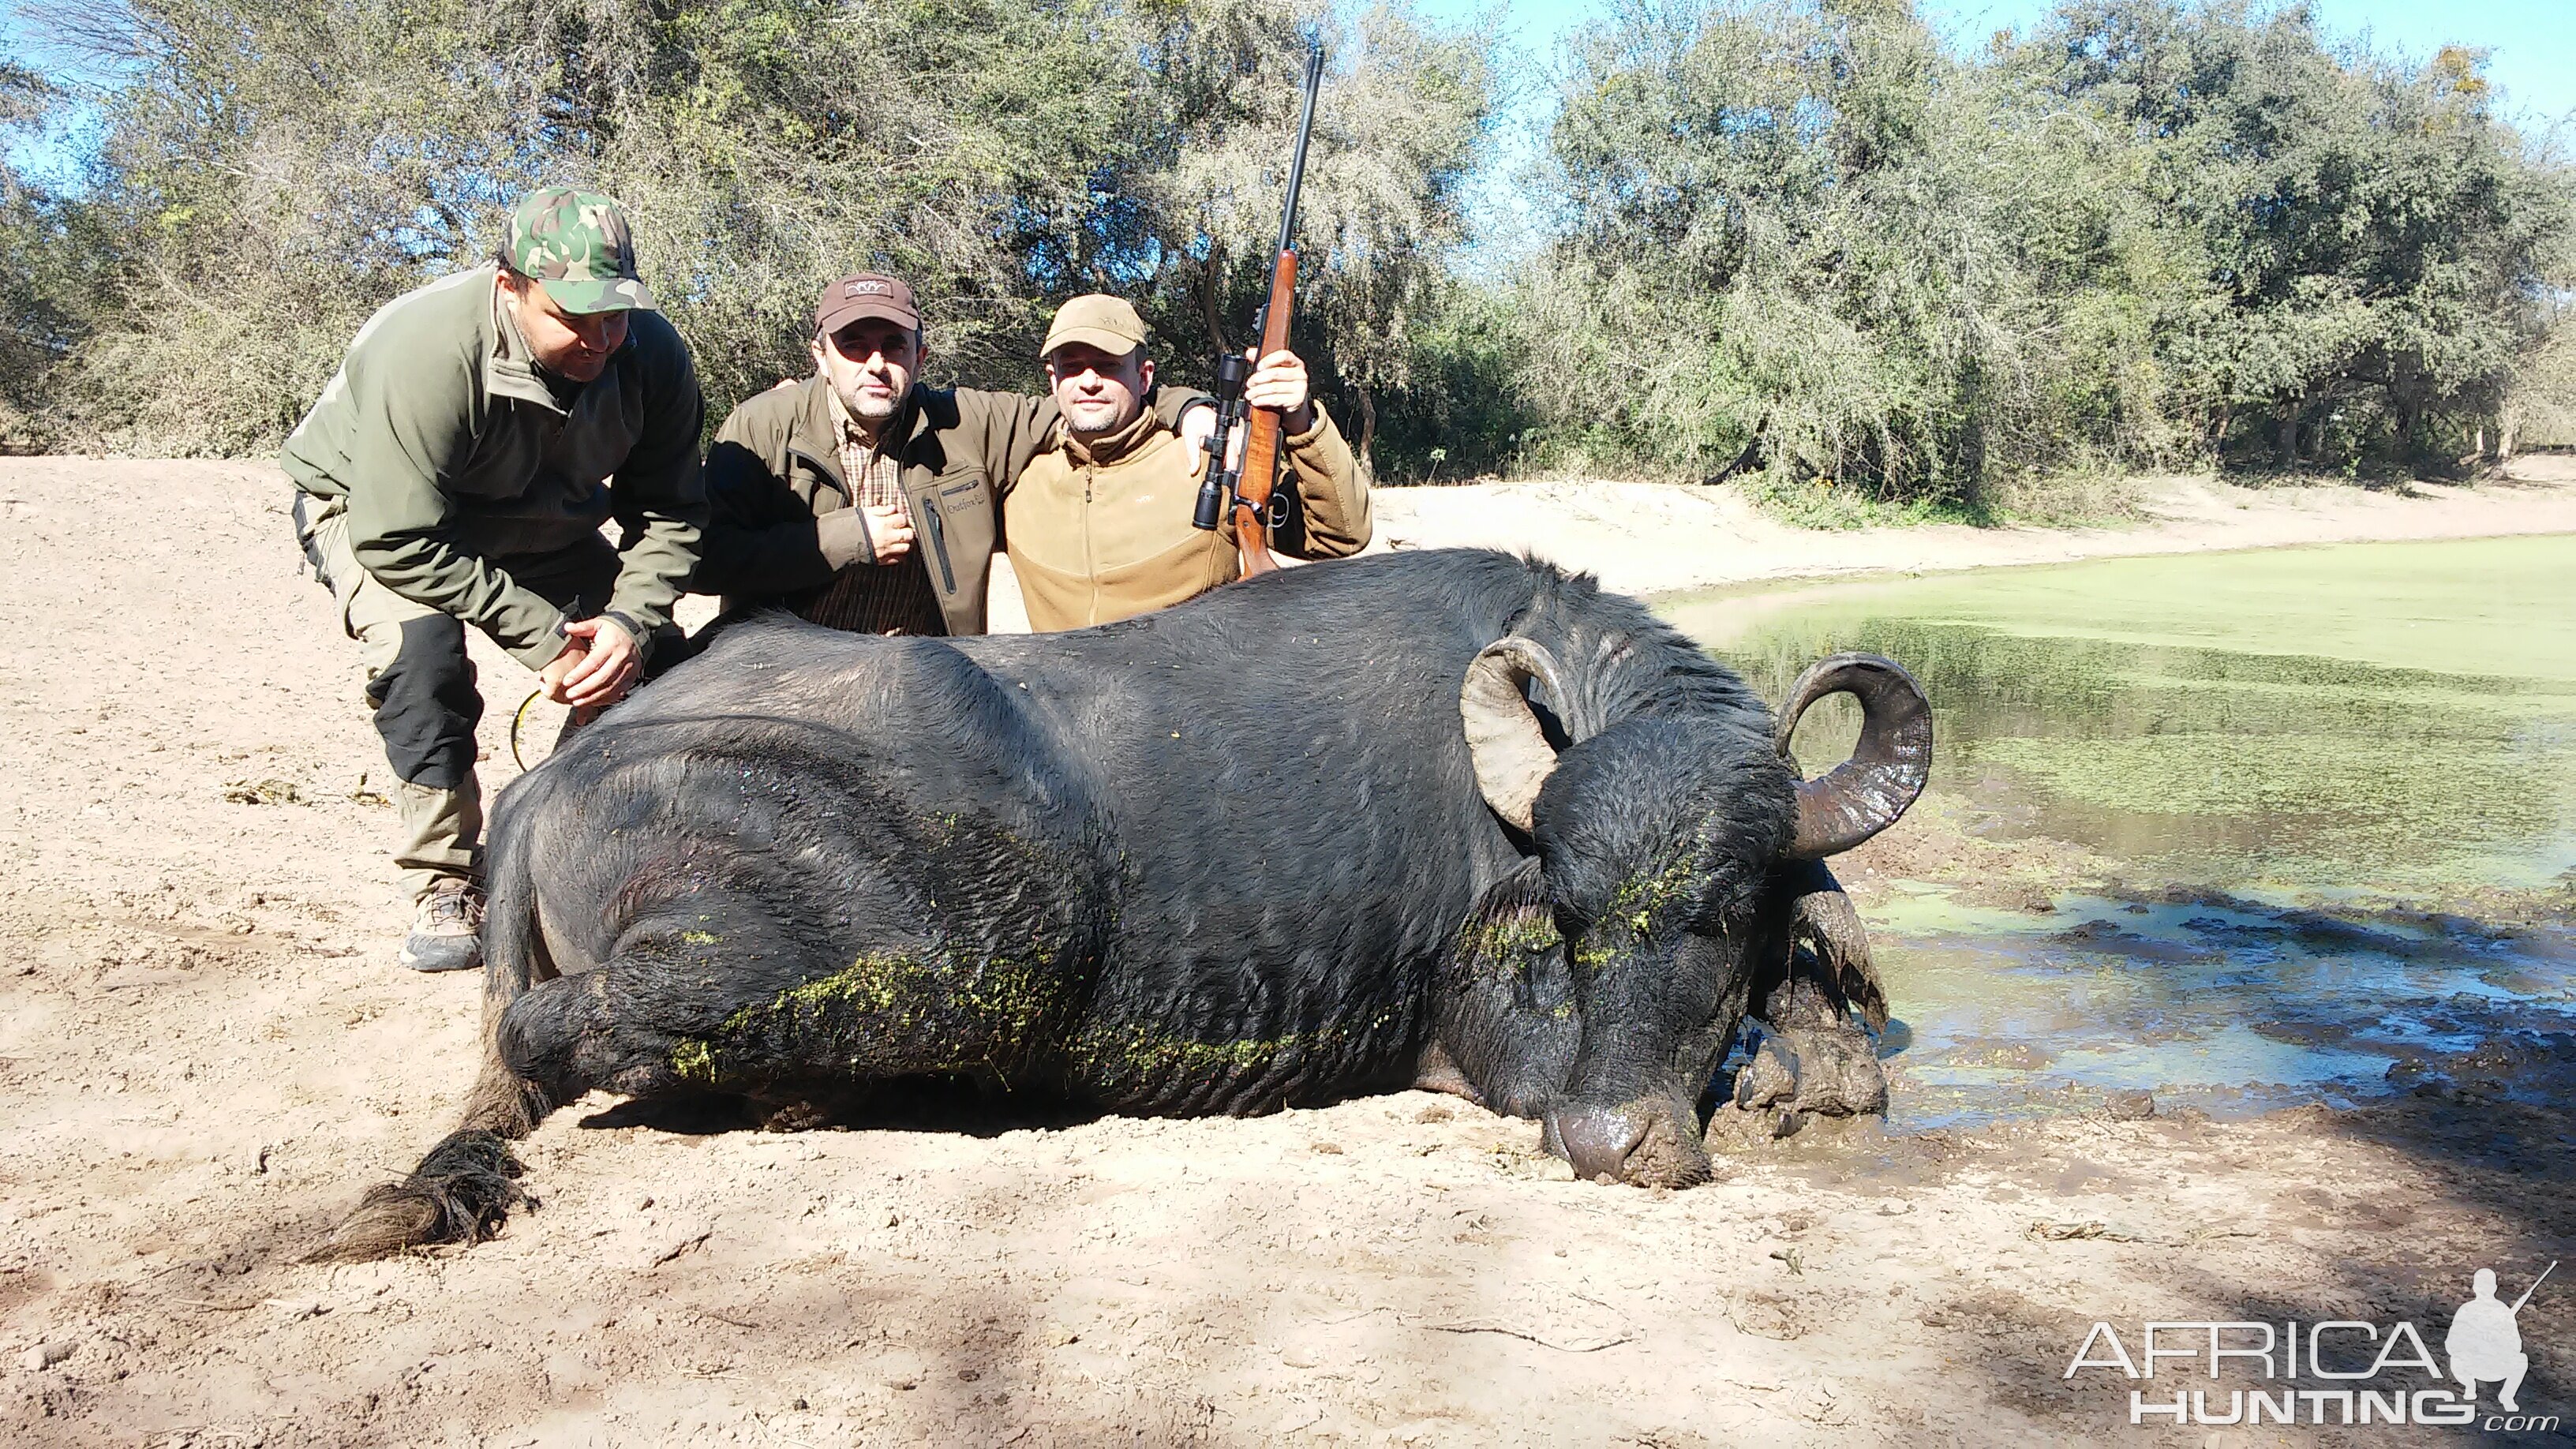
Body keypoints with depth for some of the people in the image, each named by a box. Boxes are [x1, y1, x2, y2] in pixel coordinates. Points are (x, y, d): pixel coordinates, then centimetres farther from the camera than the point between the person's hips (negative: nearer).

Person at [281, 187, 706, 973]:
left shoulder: (653, 355, -22)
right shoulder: (425, 353, -38)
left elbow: (667, 514, -13)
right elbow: (400, 541, -36)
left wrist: (632, 621, -30)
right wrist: (544, 637, -34)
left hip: (539, 519, 5)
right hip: (369, 506, -5)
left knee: (651, 662, -10)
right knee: (421, 642, -33)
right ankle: (445, 892, -18)